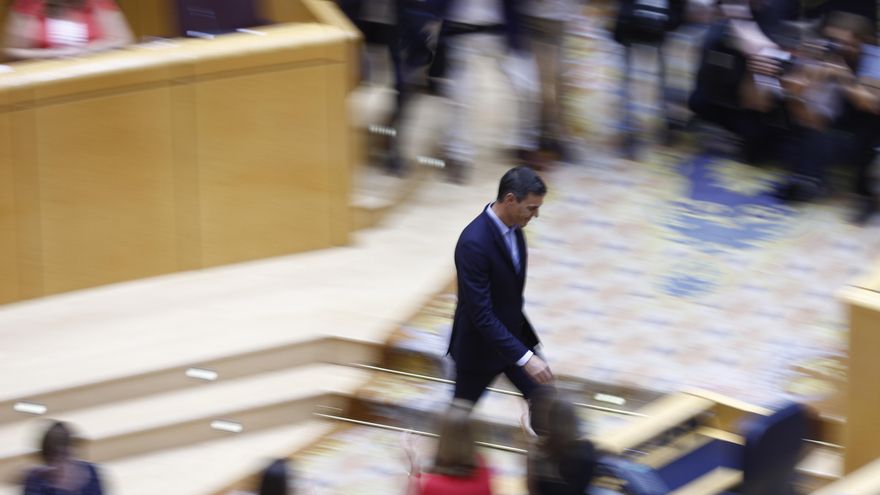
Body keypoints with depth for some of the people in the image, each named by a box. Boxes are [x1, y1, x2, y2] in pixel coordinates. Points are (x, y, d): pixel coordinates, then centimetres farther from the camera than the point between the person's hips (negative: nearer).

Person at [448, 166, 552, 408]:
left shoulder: (512, 226, -6)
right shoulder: (474, 243, -34)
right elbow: (481, 315, -33)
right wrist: (525, 358, -36)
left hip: (514, 333, 7)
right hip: (479, 346, -7)